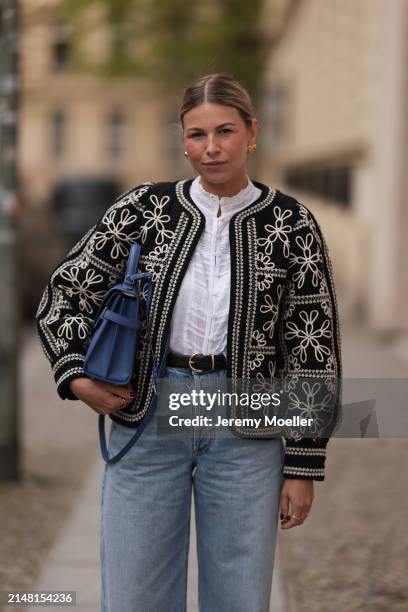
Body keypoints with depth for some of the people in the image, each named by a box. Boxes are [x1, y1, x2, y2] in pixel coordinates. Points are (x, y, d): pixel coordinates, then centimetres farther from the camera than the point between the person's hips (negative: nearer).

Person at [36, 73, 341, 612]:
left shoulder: (291, 224, -2)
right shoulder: (143, 207, 2)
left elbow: (313, 349, -1)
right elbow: (66, 291, 7)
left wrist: (303, 466, -2)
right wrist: (77, 376, -9)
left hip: (245, 429, -1)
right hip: (146, 418, 1)